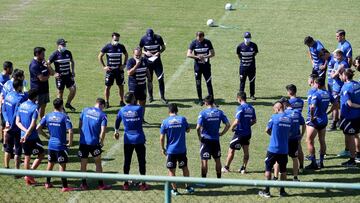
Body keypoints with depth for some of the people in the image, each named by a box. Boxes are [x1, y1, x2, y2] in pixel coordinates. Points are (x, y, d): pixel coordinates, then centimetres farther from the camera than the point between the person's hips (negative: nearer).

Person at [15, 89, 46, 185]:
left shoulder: (21, 105, 6)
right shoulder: (34, 107, -15)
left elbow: (17, 122, 4)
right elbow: (33, 125, -21)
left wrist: (25, 131, -6)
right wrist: (26, 135, -16)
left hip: (24, 136, 7)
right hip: (32, 137, -7)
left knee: (27, 157, 16)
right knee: (41, 154, 7)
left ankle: (28, 179, 21)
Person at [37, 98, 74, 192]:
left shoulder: (48, 116, 0)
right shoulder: (64, 117, -14)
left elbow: (38, 128, 0)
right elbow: (70, 131, -22)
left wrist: (46, 135, 13)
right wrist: (70, 142, -9)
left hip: (51, 145, 5)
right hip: (61, 145, -5)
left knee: (50, 163, 18)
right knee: (62, 165, 2)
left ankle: (48, 183, 28)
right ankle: (65, 186, 5)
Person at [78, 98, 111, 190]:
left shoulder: (85, 110, 5)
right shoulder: (102, 115, -5)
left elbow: (80, 124, 10)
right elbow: (103, 130, -12)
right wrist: (101, 141, 2)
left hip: (83, 141, 3)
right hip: (94, 143, -2)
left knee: (83, 164, 12)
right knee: (98, 163, 11)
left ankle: (84, 184, 17)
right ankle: (101, 184, 13)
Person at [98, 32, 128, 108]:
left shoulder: (121, 47, 0)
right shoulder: (107, 47, -7)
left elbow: (126, 55, 17)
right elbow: (100, 56, 1)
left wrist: (124, 64, 6)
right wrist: (104, 66, -6)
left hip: (119, 70, 2)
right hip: (110, 70, -2)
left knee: (121, 86, 6)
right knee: (107, 87, 0)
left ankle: (121, 101, 17)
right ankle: (106, 102, 8)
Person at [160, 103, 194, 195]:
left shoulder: (165, 122, -7)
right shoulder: (182, 119, -5)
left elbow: (162, 138, -5)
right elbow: (188, 130, 12)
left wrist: (163, 149, 7)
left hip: (170, 150, -2)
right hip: (182, 150, 2)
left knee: (171, 170, 8)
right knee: (185, 168, 17)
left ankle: (174, 189, 10)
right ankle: (188, 187, 22)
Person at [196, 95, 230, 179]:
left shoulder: (203, 113, -11)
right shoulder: (219, 112, 1)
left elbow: (198, 127, -19)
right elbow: (228, 125, -2)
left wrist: (199, 136, -4)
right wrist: (222, 133, 7)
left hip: (205, 139, -3)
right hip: (216, 140, 4)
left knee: (204, 160, 2)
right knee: (217, 160, 15)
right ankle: (219, 178, 22)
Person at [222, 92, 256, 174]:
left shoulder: (240, 108, -17)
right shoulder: (251, 108, 5)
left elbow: (237, 121, -22)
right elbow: (254, 121, 12)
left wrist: (232, 127, -6)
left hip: (239, 133, -7)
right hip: (248, 133, 7)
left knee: (231, 150, 4)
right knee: (246, 151, 12)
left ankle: (226, 167, 11)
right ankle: (243, 168, 14)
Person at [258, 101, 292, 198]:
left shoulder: (274, 117, -9)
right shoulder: (289, 119, 2)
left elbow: (267, 130, 1)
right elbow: (289, 132, 10)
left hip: (273, 149, -4)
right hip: (284, 149, 4)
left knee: (268, 169, 7)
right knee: (283, 170, 13)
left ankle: (267, 191, 7)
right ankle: (282, 190, 17)